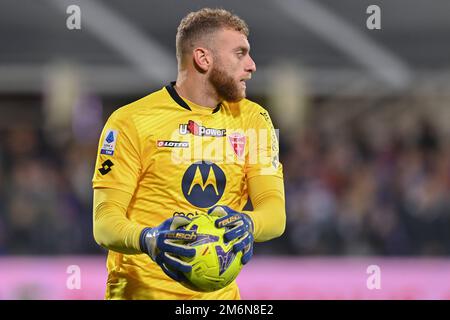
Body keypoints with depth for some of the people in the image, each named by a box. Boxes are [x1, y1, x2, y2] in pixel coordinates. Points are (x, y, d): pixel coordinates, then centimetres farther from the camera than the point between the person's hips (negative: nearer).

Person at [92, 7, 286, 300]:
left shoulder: (252, 119, 4)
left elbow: (275, 211, -4)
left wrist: (246, 225, -26)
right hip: (141, 291, -3)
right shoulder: (132, 121, -7)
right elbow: (104, 223, -12)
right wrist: (148, 240, -32)